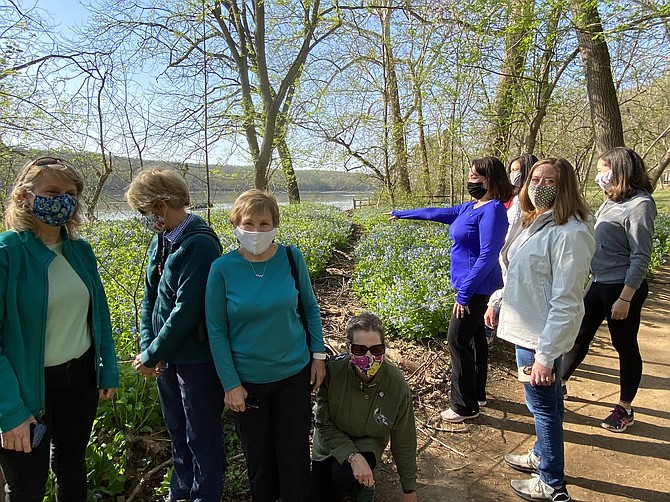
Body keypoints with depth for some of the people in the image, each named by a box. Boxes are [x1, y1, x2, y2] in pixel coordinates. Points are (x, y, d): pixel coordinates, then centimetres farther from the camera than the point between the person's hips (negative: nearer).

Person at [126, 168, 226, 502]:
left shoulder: (199, 245, -22)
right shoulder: (160, 241, 4)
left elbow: (188, 309, -24)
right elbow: (150, 297, 6)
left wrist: (152, 355, -16)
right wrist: (147, 346, -4)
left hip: (197, 358, -8)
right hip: (166, 355, 8)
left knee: (202, 435, 12)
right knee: (176, 428, 25)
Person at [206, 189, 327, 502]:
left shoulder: (291, 258, -9)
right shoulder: (222, 268, -13)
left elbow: (309, 307, 4)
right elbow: (216, 331, -7)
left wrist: (318, 354, 1)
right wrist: (230, 384, -8)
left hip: (294, 373, 1)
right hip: (247, 381, 0)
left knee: (295, 453, 12)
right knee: (259, 455, 19)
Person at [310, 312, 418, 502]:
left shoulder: (396, 384, -25)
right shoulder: (333, 371, -28)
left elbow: (404, 441, -11)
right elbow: (324, 424, -17)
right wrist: (353, 456, -30)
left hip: (368, 441, -1)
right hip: (331, 441, 2)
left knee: (343, 474, -31)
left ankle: (364, 484, 5)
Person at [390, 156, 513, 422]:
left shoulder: (492, 209, -18)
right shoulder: (471, 207, 10)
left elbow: (488, 257, -24)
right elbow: (437, 212, 21)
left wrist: (464, 292, -23)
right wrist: (402, 213, 30)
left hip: (477, 288, -9)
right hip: (470, 286, 9)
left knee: (458, 341, -4)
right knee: (474, 337, 17)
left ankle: (465, 407, 9)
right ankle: (477, 395, 31)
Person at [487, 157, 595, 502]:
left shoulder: (569, 232, -22)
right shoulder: (535, 223, 8)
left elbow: (566, 302, -25)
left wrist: (545, 355, -24)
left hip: (541, 337, -9)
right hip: (526, 328, 9)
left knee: (543, 405, 7)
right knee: (544, 403, 24)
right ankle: (542, 456, 45)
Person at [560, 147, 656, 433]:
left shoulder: (639, 205, -16)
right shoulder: (612, 202, 7)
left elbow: (641, 257, -19)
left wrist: (625, 299, -20)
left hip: (622, 288, -8)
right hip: (598, 283, 8)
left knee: (625, 346, 7)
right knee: (579, 335, 16)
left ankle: (625, 409, 24)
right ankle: (559, 383, 32)